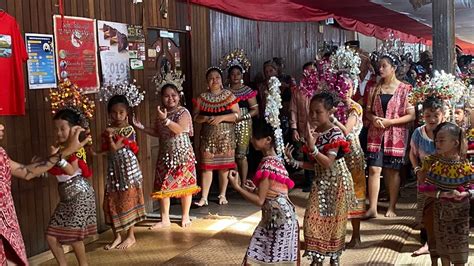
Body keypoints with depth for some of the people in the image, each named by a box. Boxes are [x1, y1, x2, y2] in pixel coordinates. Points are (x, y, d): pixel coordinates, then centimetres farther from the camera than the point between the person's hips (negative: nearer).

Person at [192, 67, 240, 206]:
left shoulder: (229, 95, 1)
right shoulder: (202, 97, 6)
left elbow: (237, 115, -5)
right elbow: (195, 116, 5)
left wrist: (221, 118, -17)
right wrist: (205, 118, -15)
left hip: (226, 136, -1)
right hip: (208, 136, 1)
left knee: (224, 165, 3)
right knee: (206, 166, -2)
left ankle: (222, 195, 16)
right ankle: (204, 197, 0)